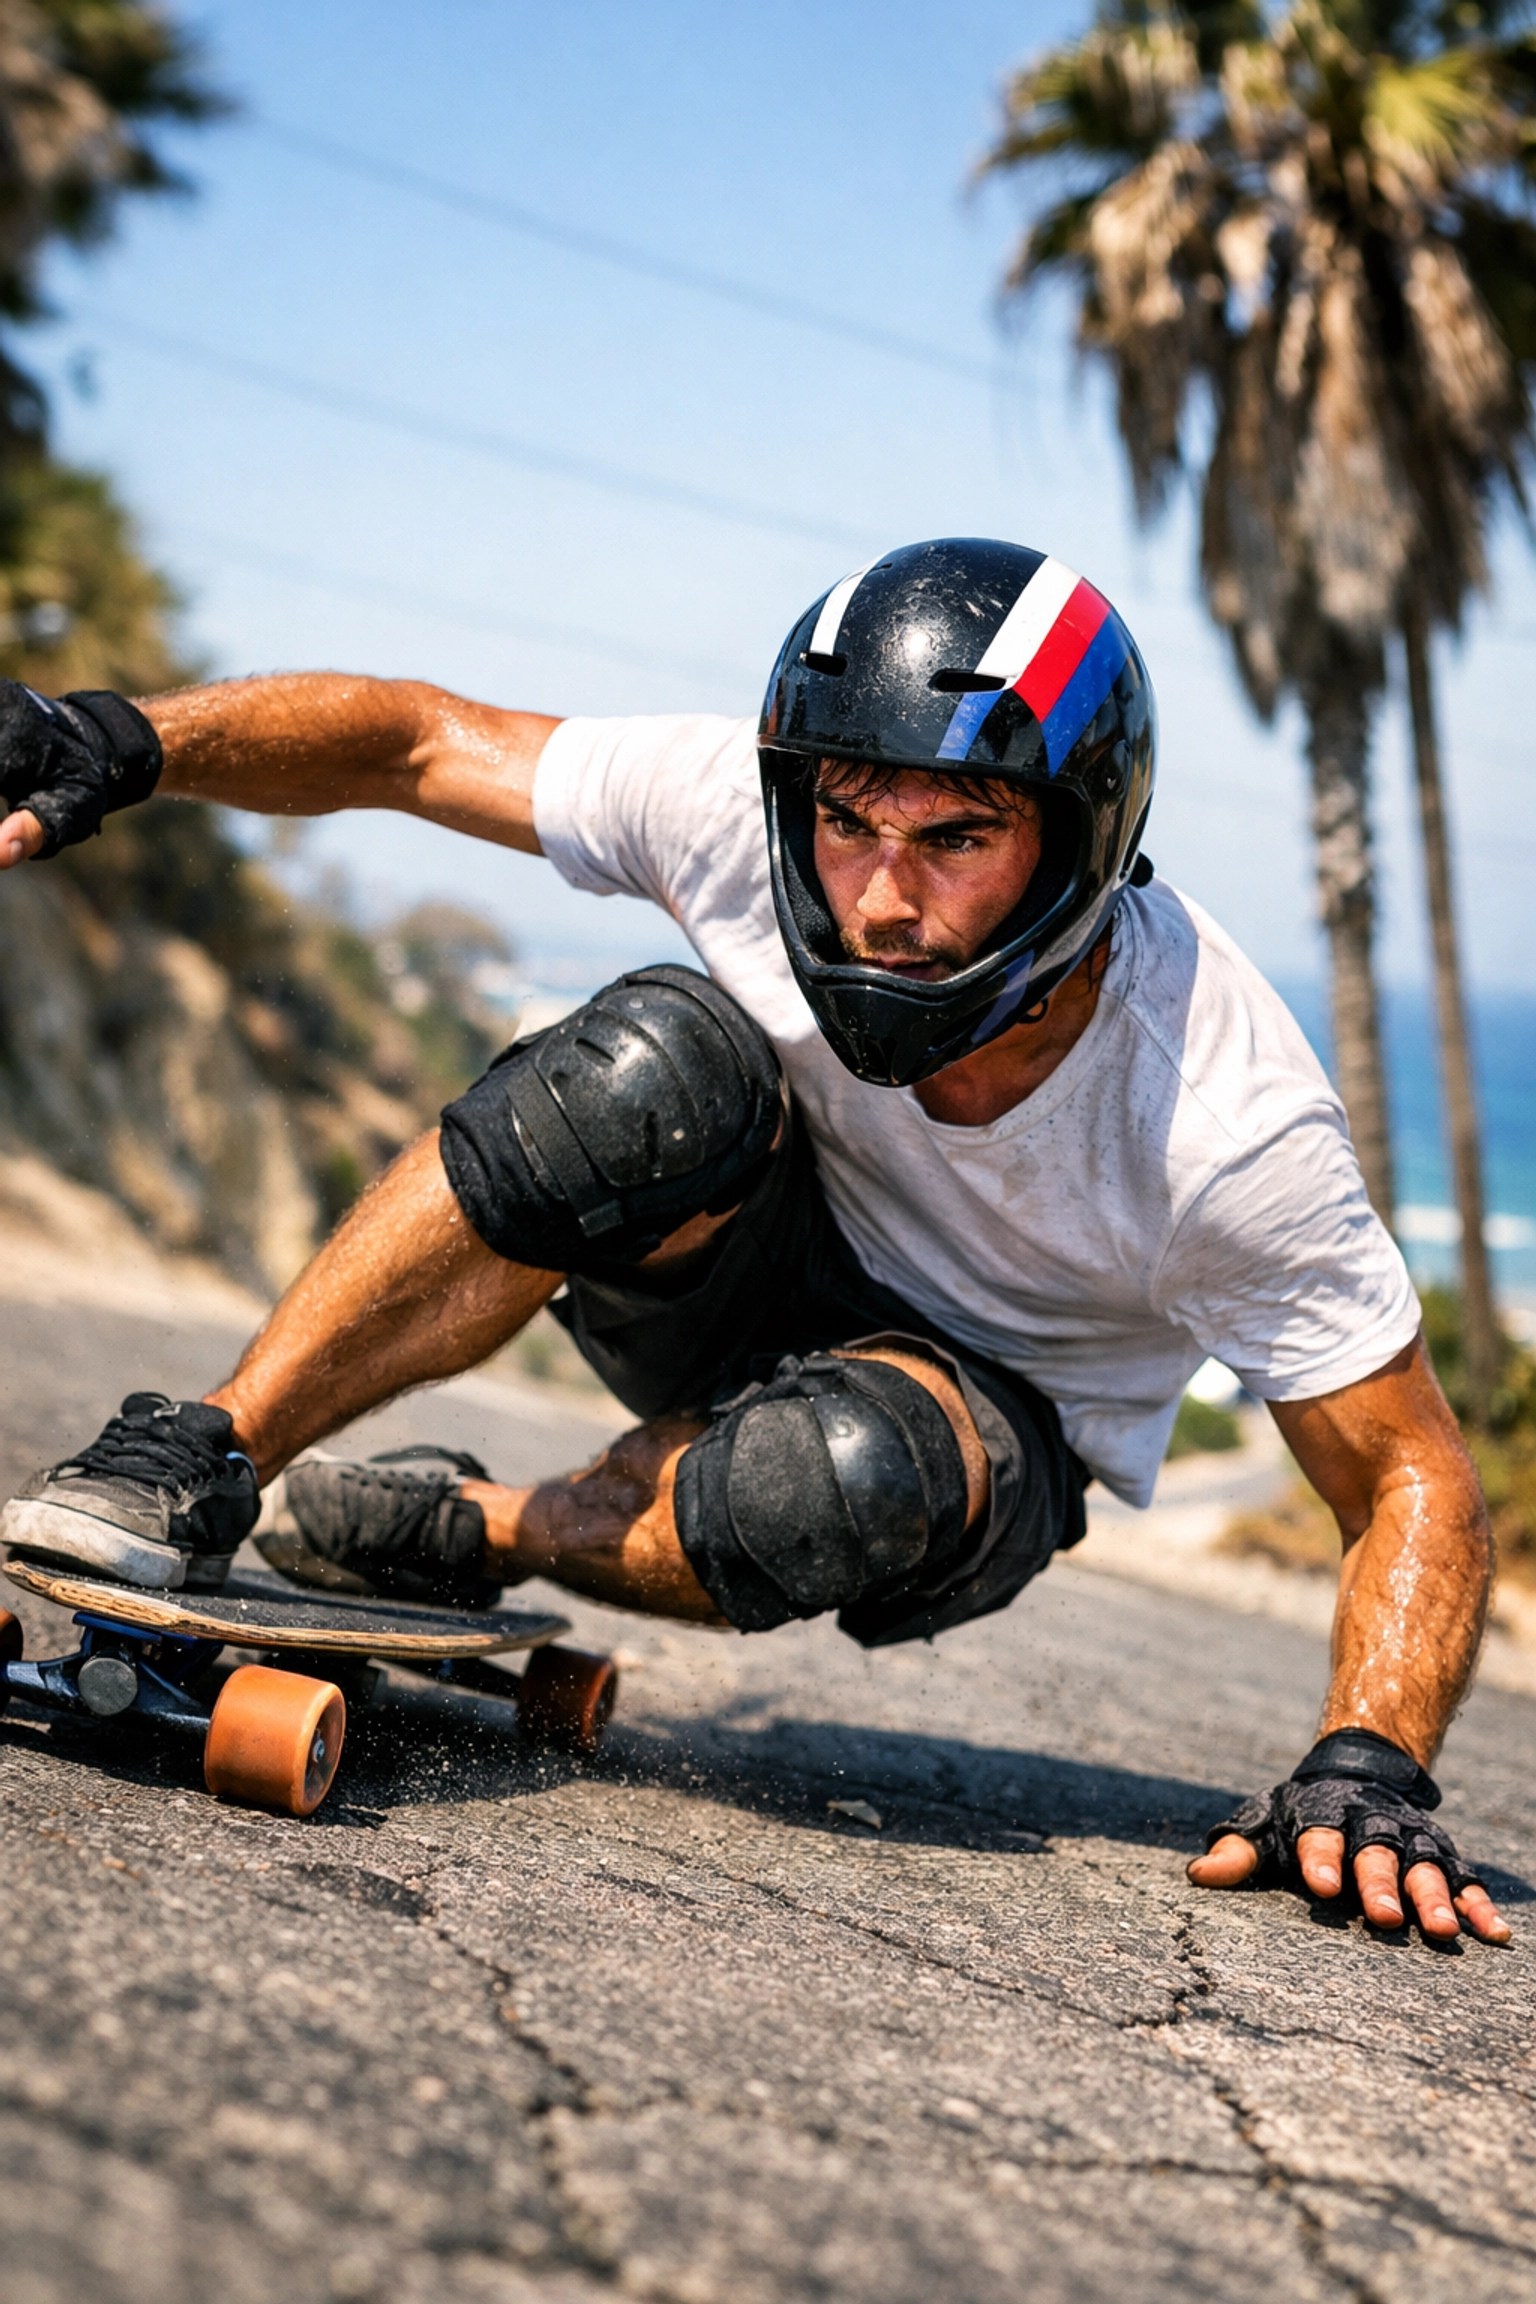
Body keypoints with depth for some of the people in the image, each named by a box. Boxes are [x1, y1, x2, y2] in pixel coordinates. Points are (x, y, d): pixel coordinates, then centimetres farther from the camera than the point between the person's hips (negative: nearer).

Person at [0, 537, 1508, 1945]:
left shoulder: (1225, 1130, -31)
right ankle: (199, 1463, -23)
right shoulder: (743, 809, -25)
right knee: (654, 1060, -32)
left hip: (992, 1408, -1)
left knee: (837, 1473, -39)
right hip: (740, 1264, 2)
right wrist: (133, 742, -28)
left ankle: (479, 1532, -8)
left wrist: (1368, 1766, -36)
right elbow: (418, 741, -12)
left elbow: (1414, 1482, -21)